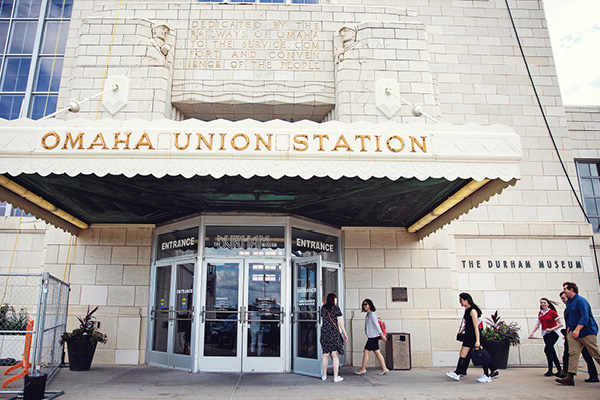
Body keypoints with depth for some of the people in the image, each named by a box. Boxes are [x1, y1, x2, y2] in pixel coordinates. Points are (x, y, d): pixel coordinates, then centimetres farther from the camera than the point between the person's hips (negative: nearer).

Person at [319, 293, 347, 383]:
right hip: (334, 333, -5)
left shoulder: (323, 308, 9)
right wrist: (345, 333, 0)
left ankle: (324, 375, 20)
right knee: (335, 355, -1)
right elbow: (340, 322, -5)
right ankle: (336, 377, -1)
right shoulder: (336, 308, -5)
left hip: (324, 333, 5)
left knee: (325, 355, 13)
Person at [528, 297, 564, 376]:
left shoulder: (552, 312, -8)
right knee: (551, 351, 7)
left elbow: (561, 324, -7)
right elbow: (538, 324, 16)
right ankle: (559, 370, 15)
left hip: (552, 334, -6)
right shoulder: (540, 313, 10)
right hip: (545, 334, 7)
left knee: (547, 350, -17)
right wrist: (532, 332, 6)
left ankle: (550, 370, -10)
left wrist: (551, 329, -17)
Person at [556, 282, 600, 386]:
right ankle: (570, 377, -10)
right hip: (574, 333, 8)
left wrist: (577, 330, -26)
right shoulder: (568, 302, 15)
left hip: (587, 331, -8)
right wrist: (568, 331, 18)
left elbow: (585, 317, -21)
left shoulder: (580, 300, -13)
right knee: (573, 353, -3)